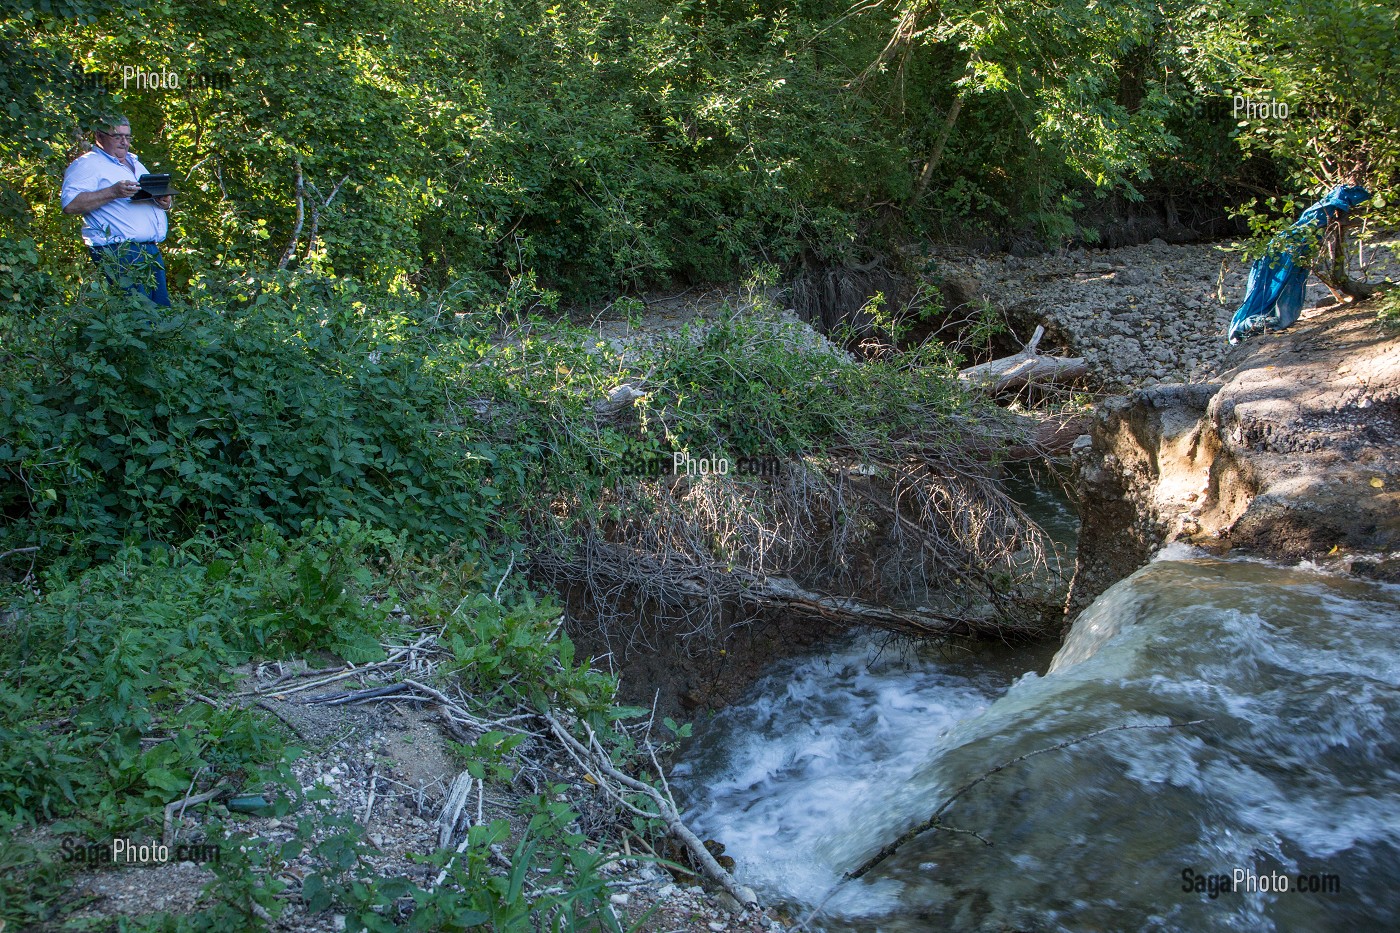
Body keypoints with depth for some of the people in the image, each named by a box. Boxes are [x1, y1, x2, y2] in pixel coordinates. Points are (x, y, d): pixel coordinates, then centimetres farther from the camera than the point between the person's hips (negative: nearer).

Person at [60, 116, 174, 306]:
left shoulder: (135, 162, 25)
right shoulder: (86, 165, -1)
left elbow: (153, 194, 32)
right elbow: (70, 204, -14)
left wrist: (164, 202, 6)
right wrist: (113, 192, -22)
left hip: (152, 249, 8)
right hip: (118, 252, -8)